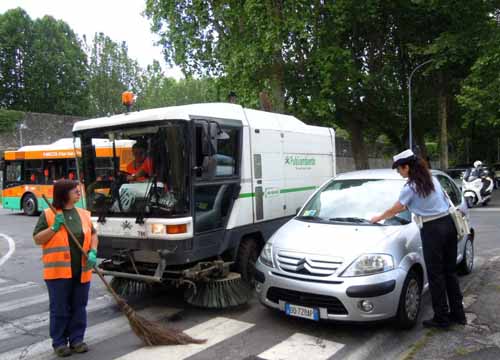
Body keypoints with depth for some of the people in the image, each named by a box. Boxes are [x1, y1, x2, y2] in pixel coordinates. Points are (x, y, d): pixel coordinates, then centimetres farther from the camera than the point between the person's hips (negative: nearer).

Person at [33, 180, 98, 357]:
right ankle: (59, 342, 19)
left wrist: (93, 252, 0)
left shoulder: (83, 214, 8)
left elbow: (93, 234, 16)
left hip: (81, 271, 4)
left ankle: (76, 339, 23)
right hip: (59, 271, -4)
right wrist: (54, 228, -17)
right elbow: (37, 239, -3)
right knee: (59, 308, 5)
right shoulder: (48, 214, -3)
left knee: (79, 307, 10)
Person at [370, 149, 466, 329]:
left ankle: (441, 318, 9)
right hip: (448, 223, 8)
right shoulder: (432, 179, 11)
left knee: (436, 275, 2)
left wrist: (378, 218, 14)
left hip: (432, 230, -7)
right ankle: (457, 313, 22)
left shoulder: (411, 187, -10)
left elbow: (394, 210, -3)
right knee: (450, 271, 15)